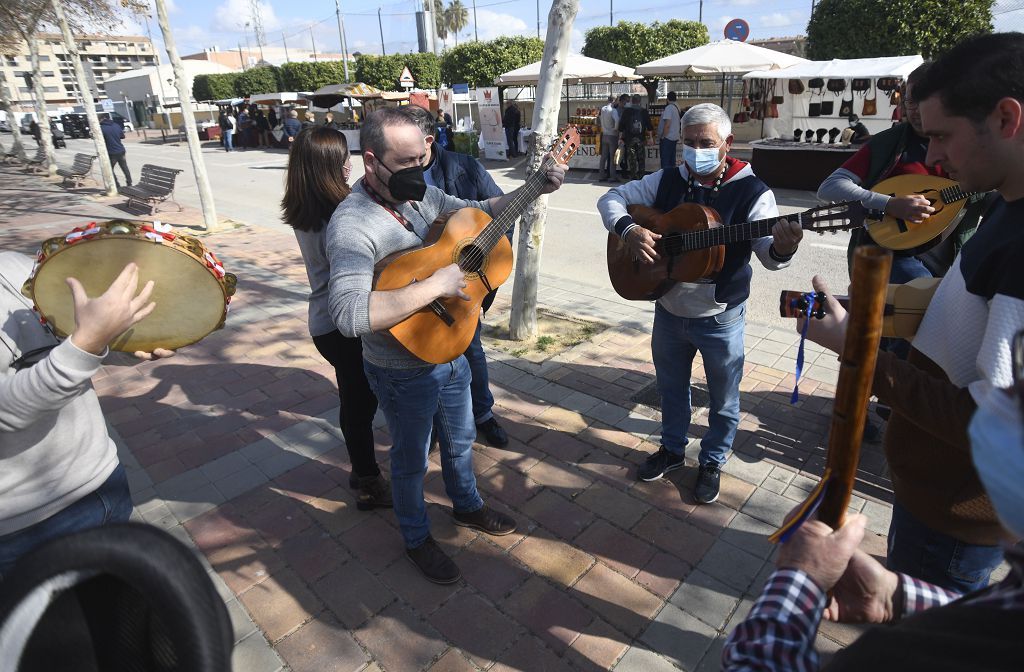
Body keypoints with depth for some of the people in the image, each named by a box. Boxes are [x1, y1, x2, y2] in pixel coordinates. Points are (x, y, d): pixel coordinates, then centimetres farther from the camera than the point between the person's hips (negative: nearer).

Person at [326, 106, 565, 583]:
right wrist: (436, 285, -38)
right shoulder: (352, 224, -28)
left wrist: (534, 189, 0)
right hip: (404, 373, -7)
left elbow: (480, 212, 14)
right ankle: (417, 539, 44)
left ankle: (467, 506, 55)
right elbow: (348, 314, -42)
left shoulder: (422, 196, -3)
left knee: (460, 440, 27)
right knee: (411, 460, 17)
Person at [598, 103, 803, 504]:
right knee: (671, 387, 22)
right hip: (668, 310, 4)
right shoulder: (667, 181, -2)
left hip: (720, 318, -3)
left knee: (723, 400, 14)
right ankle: (672, 449, 45)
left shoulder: (751, 193, -13)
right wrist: (628, 229, -21)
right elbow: (612, 198, 0)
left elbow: (769, 255, -22)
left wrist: (782, 248, -47)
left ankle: (712, 462, 38)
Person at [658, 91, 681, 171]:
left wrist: (662, 137, -15)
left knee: (665, 160, -6)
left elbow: (667, 124, -21)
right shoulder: (677, 108, 12)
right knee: (671, 159, 13)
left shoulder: (669, 108, -15)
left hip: (667, 137, -9)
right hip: (674, 138, 9)